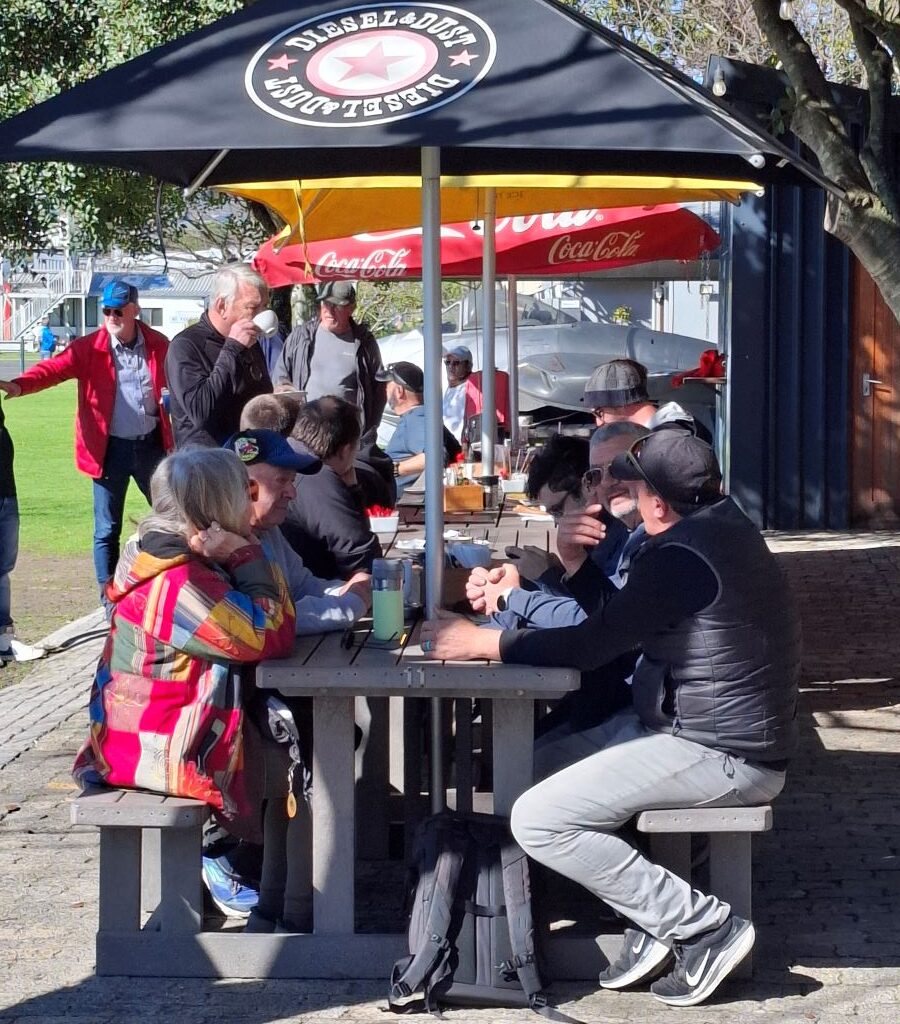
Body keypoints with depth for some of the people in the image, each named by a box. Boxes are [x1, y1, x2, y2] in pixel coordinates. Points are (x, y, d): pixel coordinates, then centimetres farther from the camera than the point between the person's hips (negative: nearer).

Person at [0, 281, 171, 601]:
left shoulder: (159, 344, 1)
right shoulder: (89, 348, -7)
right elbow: (54, 367, -22)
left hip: (152, 445, 2)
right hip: (109, 448, -2)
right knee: (107, 530, 5)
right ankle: (110, 603, 15)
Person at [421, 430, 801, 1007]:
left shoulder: (682, 556, -21)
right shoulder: (718, 522, 11)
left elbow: (591, 645, -20)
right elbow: (620, 618, 15)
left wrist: (479, 642, -11)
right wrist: (575, 564, 0)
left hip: (722, 755, -11)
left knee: (537, 821, -16)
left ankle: (706, 926, -8)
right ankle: (655, 918, 10)